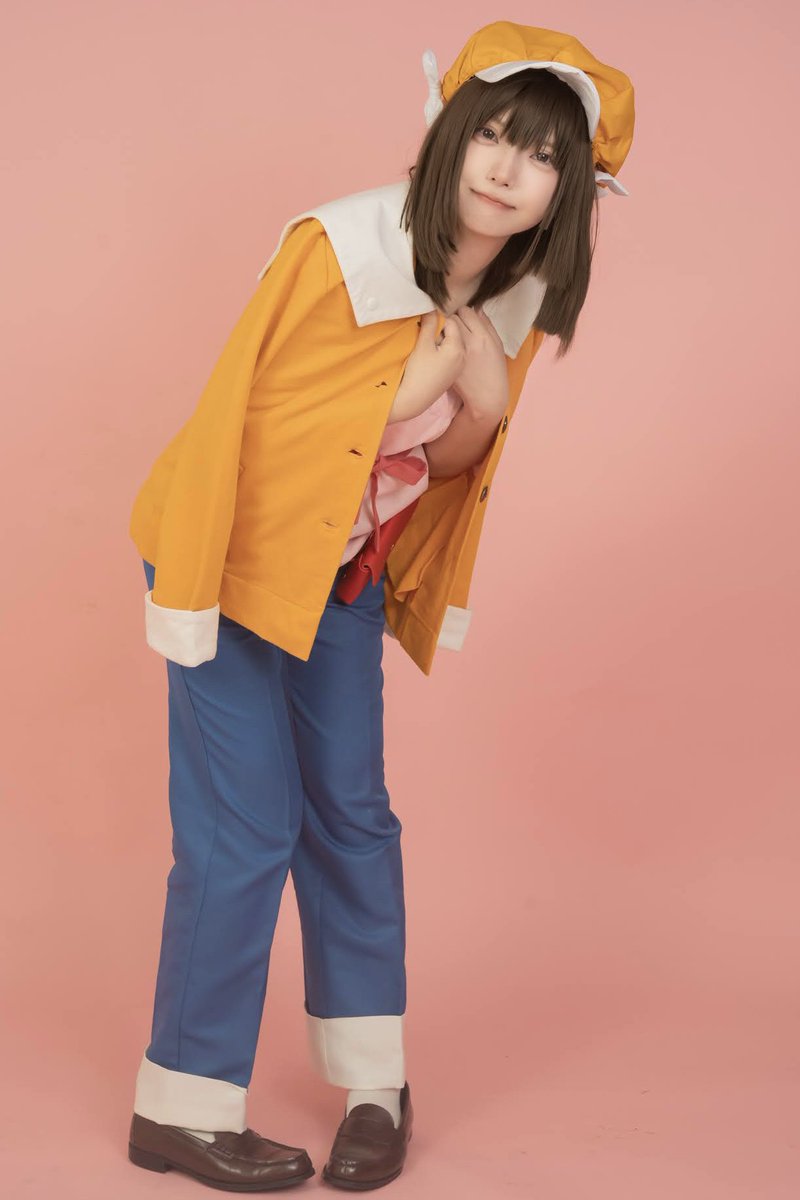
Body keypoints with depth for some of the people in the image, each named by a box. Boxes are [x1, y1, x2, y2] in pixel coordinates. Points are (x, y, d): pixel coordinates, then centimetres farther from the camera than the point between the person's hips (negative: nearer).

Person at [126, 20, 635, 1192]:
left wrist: (484, 413, -14)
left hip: (347, 574, 6)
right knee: (244, 831, -5)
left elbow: (448, 464, 5)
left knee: (350, 813, 11)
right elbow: (245, 421, -20)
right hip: (240, 553, -6)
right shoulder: (340, 250, -25)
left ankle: (375, 1084, 24)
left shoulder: (521, 296, -4)